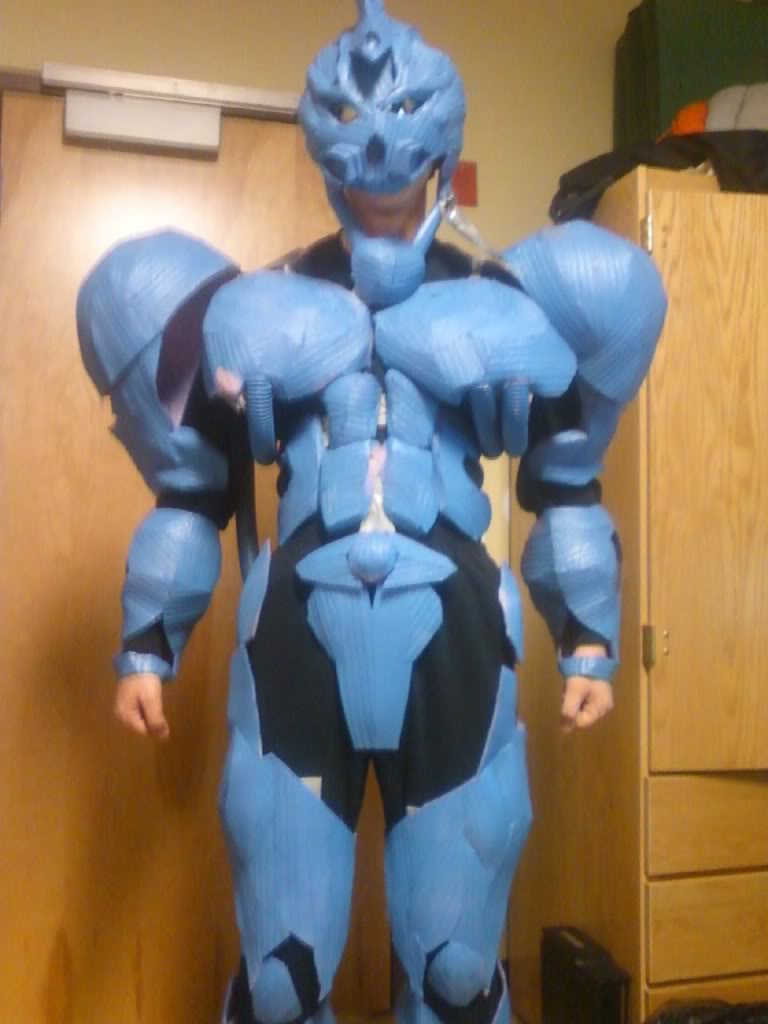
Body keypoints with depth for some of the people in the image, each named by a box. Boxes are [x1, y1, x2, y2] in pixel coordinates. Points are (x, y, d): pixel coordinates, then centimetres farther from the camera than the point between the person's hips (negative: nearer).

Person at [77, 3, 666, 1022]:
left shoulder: (503, 313, 8)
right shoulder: (256, 311, 8)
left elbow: (567, 489, 12)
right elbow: (192, 495, 11)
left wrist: (589, 641, 6)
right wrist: (147, 644, 7)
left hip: (453, 649, 0)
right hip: (299, 645, 0)